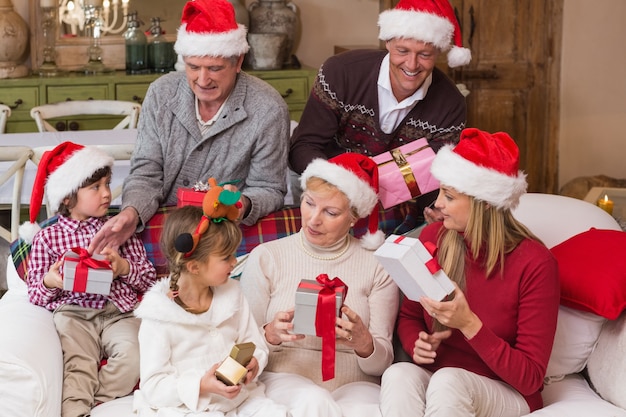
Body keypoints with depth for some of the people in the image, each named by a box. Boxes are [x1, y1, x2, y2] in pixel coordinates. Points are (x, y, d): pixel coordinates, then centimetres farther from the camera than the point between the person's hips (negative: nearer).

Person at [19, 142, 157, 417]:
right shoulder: (47, 237, 10)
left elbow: (149, 279, 14)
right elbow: (34, 294, 12)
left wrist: (124, 267, -7)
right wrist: (48, 283, -11)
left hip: (118, 311, 1)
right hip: (73, 314, -1)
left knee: (132, 357, -27)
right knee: (77, 366, -27)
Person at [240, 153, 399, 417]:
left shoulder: (376, 265, 7)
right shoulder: (266, 257, 6)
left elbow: (382, 363, 3)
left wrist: (363, 343, -20)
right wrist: (270, 335, -19)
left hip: (354, 385, 0)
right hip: (282, 380, 0)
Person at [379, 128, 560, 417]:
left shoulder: (534, 263, -16)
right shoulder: (432, 238, -2)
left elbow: (531, 377, -15)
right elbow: (409, 315, 14)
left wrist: (469, 324, -26)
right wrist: (417, 344, -10)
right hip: (435, 381, 4)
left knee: (447, 381, -36)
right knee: (398, 374, -30)